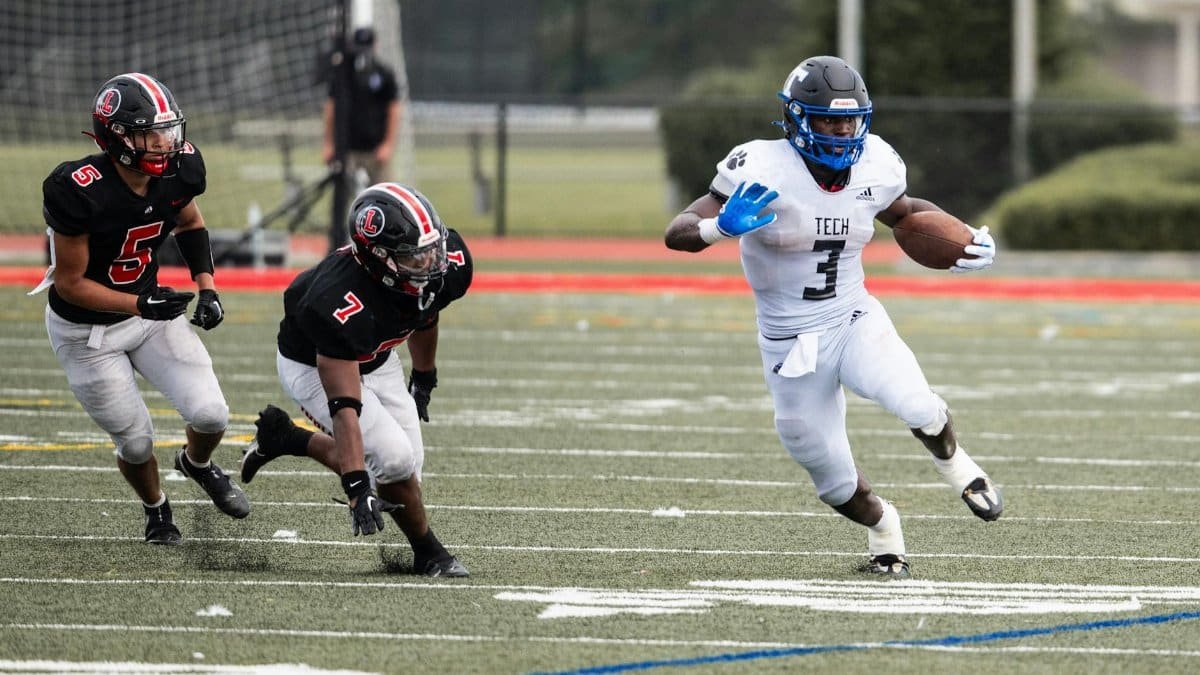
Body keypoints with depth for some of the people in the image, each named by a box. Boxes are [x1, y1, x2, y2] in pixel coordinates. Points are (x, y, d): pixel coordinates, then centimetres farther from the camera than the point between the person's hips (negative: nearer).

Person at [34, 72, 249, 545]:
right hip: (86, 331, -4)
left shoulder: (177, 169, -16)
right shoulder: (79, 191, -33)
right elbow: (70, 283, -23)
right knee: (136, 442, 4)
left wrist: (207, 290, -4)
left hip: (150, 308, 4)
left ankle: (198, 464, 31)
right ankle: (156, 508, 39)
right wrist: (140, 305, -33)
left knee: (210, 415, -7)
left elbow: (190, 223, 8)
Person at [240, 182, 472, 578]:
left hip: (375, 359, 7)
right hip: (313, 366, -7)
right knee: (395, 457, -20)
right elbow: (344, 405, -42)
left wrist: (424, 378, 19)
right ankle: (428, 555, 6)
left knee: (407, 466, 6)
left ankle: (286, 439, 24)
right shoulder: (341, 303, -43)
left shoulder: (449, 263, -24)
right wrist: (358, 487, -46)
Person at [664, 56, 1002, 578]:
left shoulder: (873, 168, -6)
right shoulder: (763, 172, -20)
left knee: (915, 405, -28)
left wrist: (960, 239, 4)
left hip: (855, 320, 2)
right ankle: (881, 526, 39)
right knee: (837, 485, 5)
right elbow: (678, 232, -24)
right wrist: (721, 227, -45)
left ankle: (954, 465, 5)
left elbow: (902, 211, 19)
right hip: (791, 344, -2)